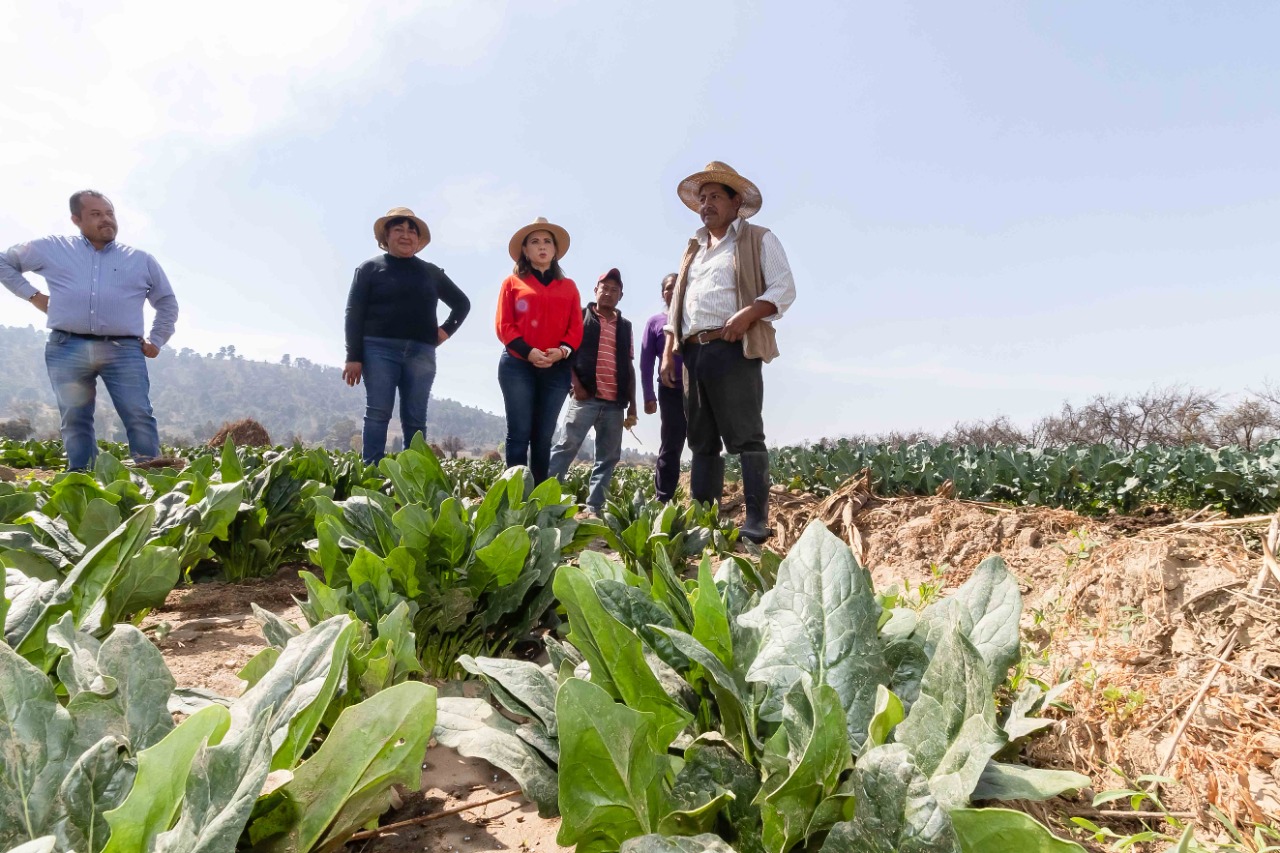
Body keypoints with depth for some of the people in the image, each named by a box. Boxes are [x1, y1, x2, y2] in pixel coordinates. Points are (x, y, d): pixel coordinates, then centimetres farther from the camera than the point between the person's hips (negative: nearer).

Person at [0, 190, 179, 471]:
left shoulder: (141, 260, 15)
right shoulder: (51, 249, 14)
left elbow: (168, 302, 24)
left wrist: (156, 341, 15)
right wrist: (32, 294, 12)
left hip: (124, 350, -1)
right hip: (68, 348, 1)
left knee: (140, 417, -11)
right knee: (75, 420, 3)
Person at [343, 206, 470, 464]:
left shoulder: (430, 272, 16)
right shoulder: (371, 268, 8)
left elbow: (462, 302, 26)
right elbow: (354, 314, 1)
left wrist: (447, 329, 9)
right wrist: (353, 357, -8)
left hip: (421, 353, 3)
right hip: (380, 349, -2)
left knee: (415, 420, 1)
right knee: (377, 414, -9)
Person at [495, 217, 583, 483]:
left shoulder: (568, 286, 17)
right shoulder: (513, 282, 10)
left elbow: (576, 327, 8)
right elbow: (503, 325, 0)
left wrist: (563, 351, -12)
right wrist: (528, 352, -15)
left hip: (556, 369, 2)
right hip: (518, 365, -2)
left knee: (544, 436, 4)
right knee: (519, 433, -4)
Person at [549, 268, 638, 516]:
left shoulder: (625, 326, 19)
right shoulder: (580, 316, 8)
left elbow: (629, 367, 18)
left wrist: (632, 405, 11)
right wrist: (576, 384, -11)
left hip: (615, 403, 5)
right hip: (586, 397, -4)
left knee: (609, 456, 3)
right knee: (567, 446, -10)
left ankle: (595, 507, 6)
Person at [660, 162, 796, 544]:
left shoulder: (759, 240, 8)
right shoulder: (693, 250, 26)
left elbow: (784, 289, -3)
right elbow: (676, 305, 23)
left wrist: (747, 314, -20)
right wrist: (668, 352, 11)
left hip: (733, 351, -6)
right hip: (693, 353, 6)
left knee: (745, 437, -10)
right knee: (702, 441, 6)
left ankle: (757, 520, -9)